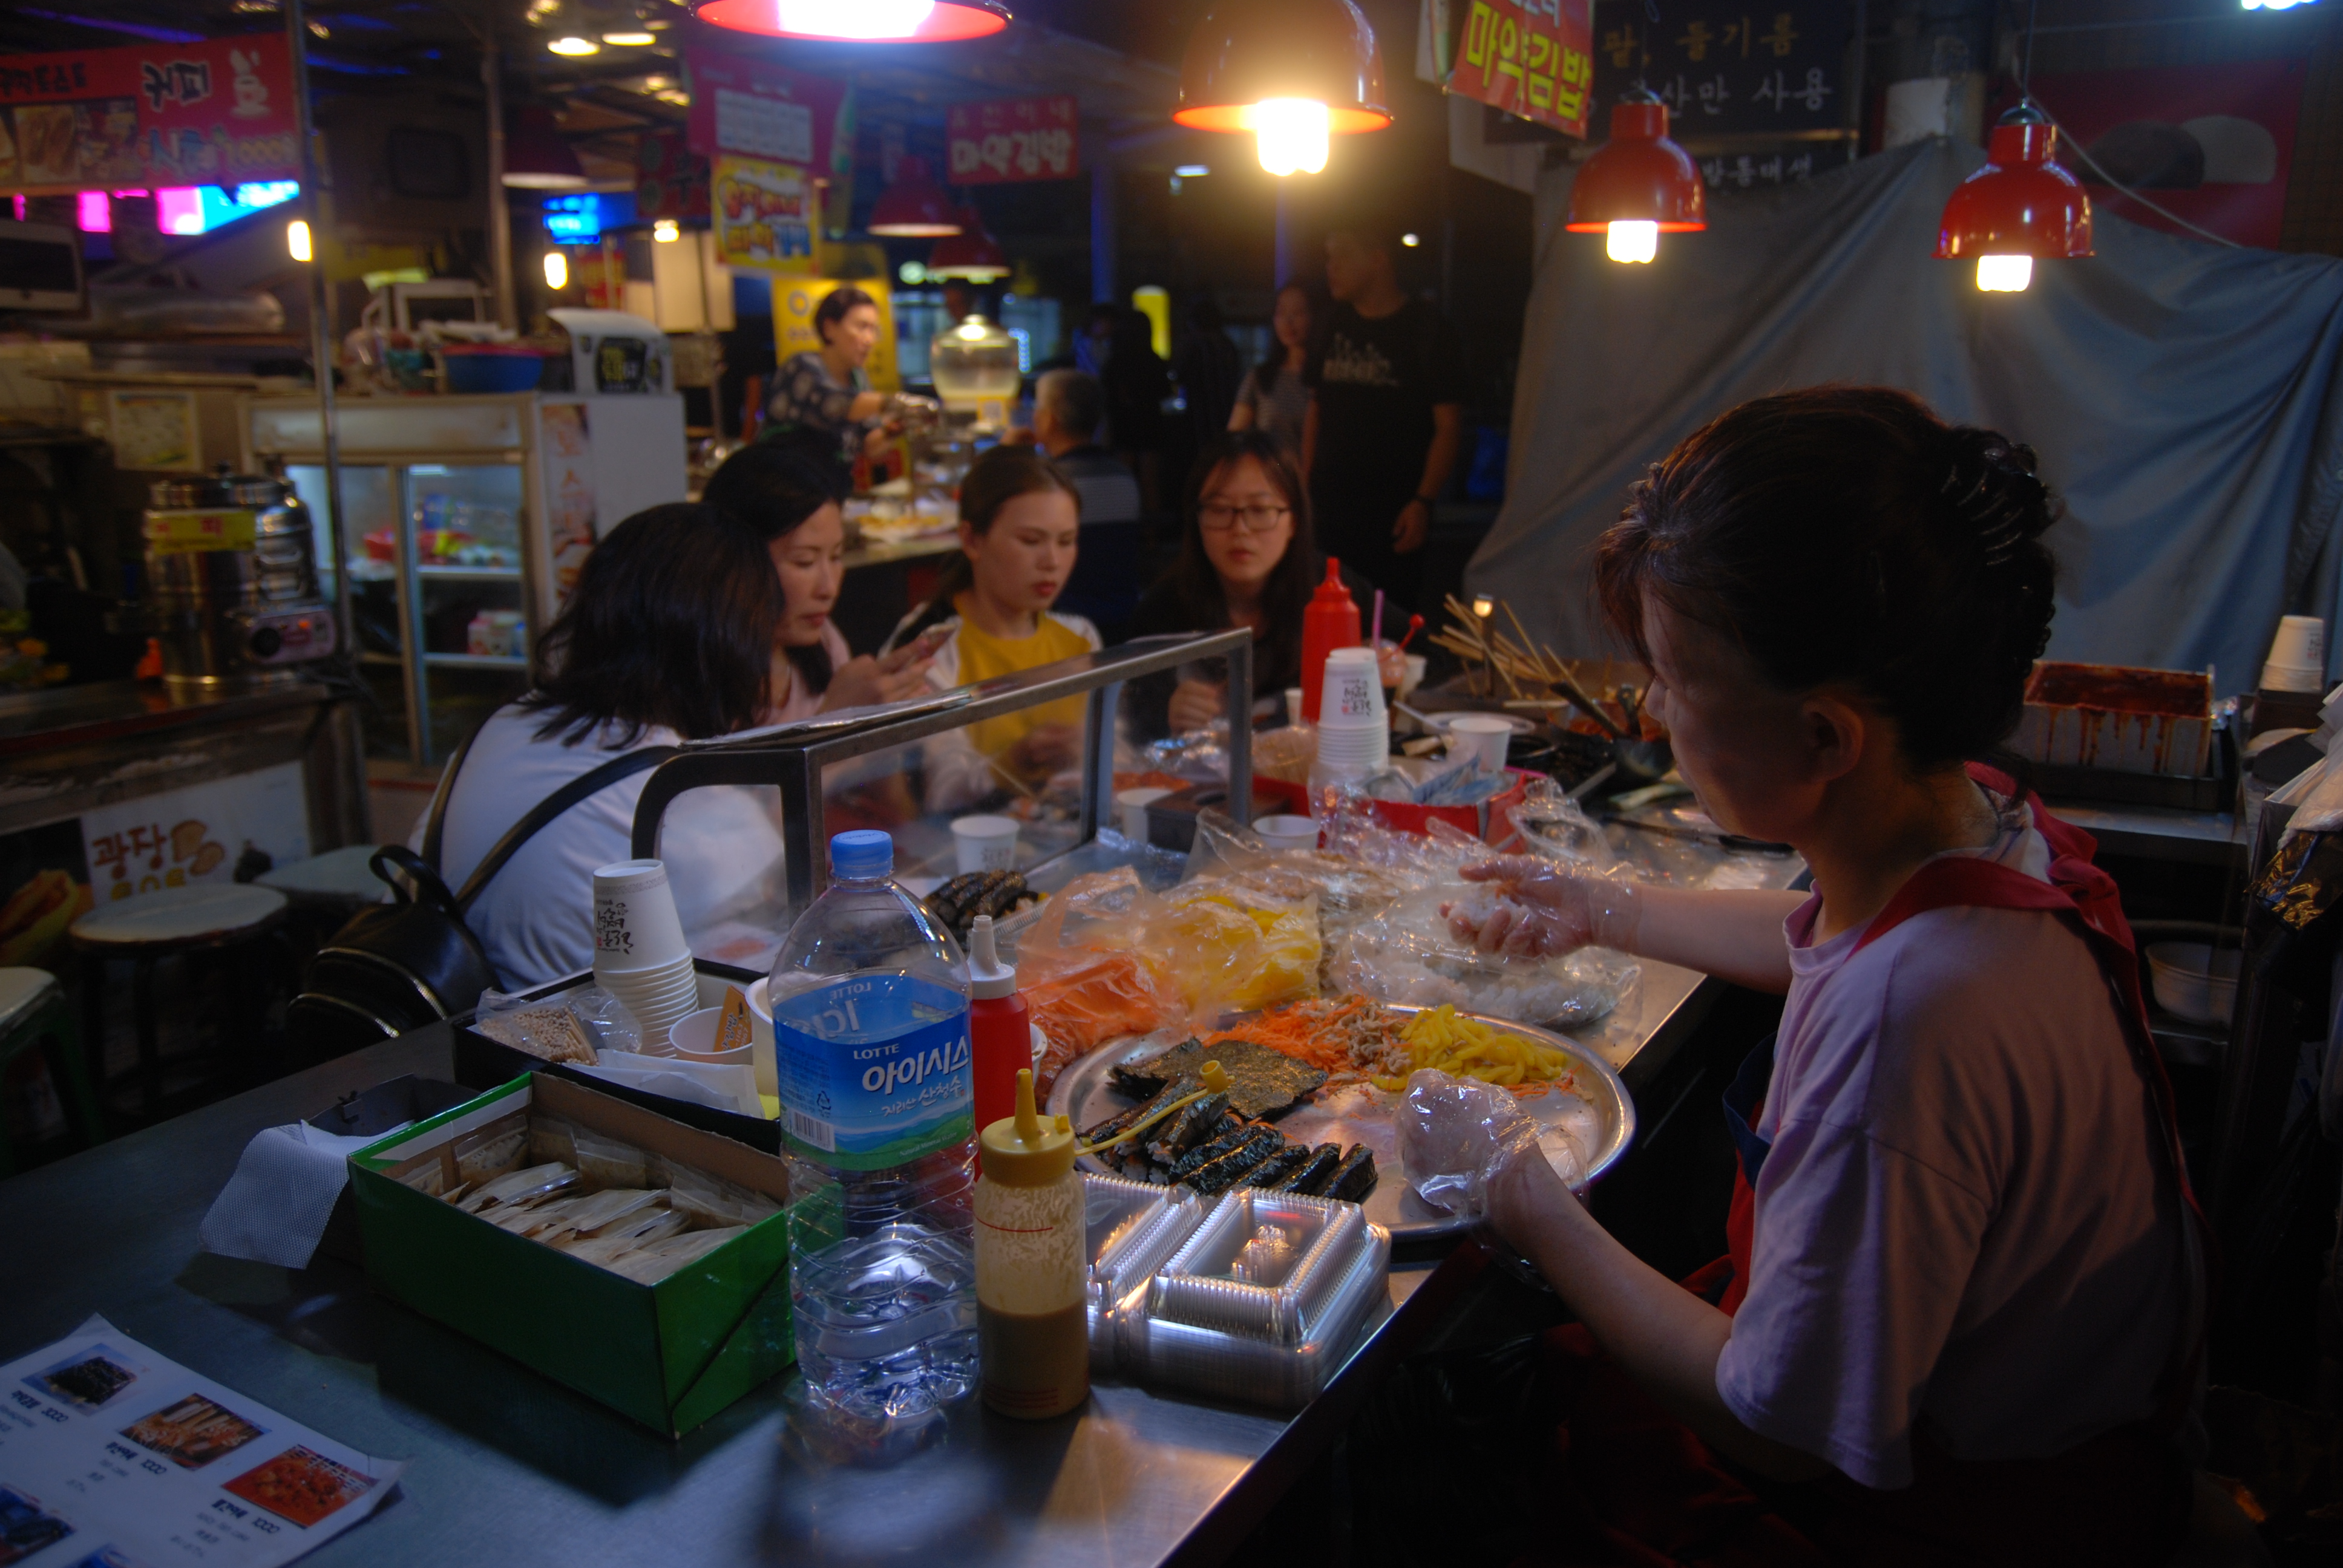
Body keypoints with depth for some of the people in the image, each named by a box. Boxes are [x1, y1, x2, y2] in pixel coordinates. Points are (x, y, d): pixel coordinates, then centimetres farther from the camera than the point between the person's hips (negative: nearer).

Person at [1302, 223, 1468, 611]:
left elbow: (1449, 424, -6)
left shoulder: (1424, 328, -2)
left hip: (1392, 515, -4)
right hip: (1327, 509, 5)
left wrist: (1424, 501, -16)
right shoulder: (1335, 325, 14)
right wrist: (1304, 486, 10)